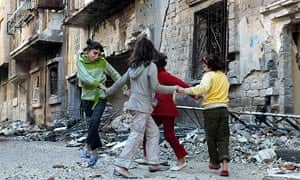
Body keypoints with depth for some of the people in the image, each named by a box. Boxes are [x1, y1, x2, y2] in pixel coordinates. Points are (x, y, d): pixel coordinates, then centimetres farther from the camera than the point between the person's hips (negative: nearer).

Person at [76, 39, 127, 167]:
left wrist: (124, 88, 6)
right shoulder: (80, 62, -2)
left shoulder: (102, 62, 0)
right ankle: (94, 152, 18)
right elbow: (85, 77, -19)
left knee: (94, 122, -22)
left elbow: (115, 74, 11)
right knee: (92, 124, 7)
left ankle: (88, 147, -12)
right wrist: (99, 84, -31)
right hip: (87, 98, 1)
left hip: (100, 98, -1)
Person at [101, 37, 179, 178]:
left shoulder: (133, 66, 11)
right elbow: (156, 87, -15)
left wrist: (109, 91, 30)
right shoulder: (150, 66, -11)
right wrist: (174, 88, -4)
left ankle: (153, 163, 17)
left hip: (134, 104, 8)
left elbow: (121, 81, 15)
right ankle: (121, 166, -9)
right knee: (136, 136, -7)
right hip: (142, 106, -8)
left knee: (153, 132, 15)